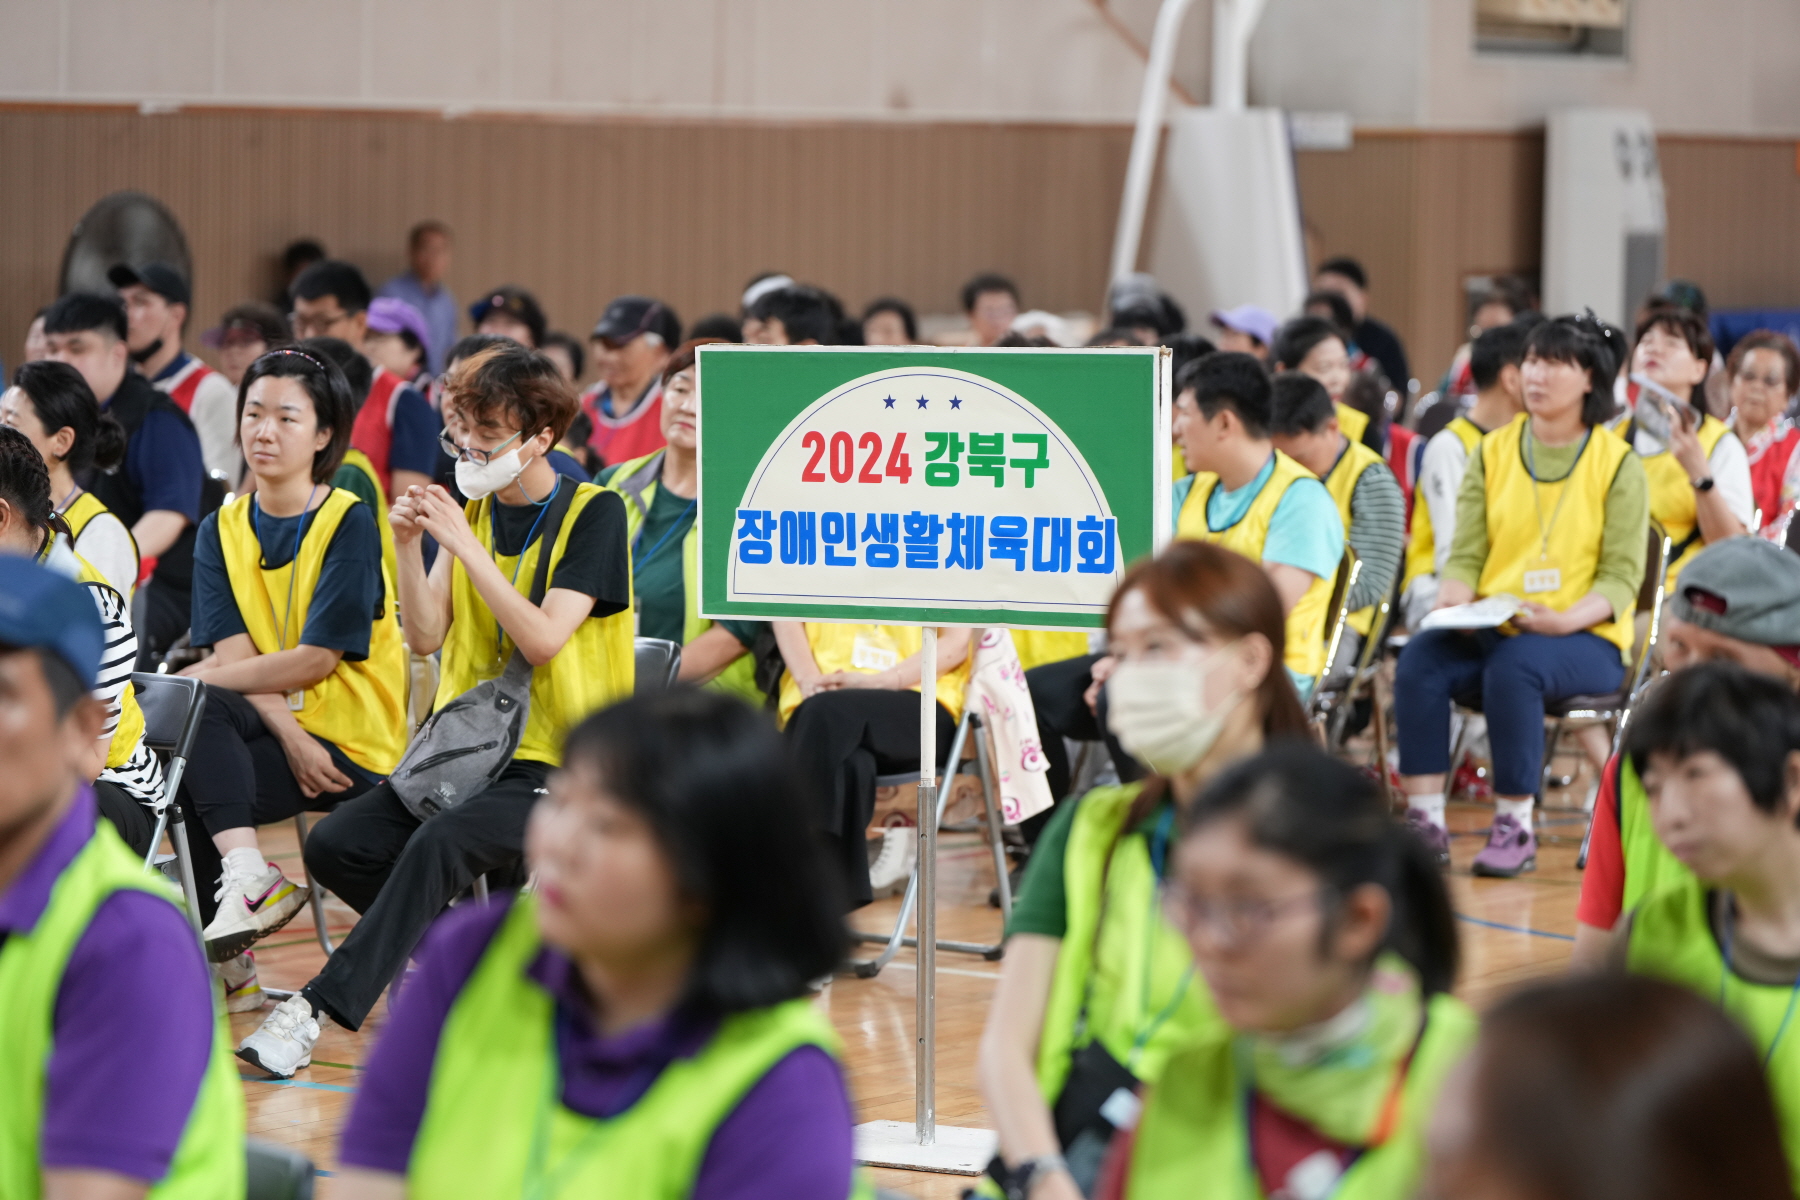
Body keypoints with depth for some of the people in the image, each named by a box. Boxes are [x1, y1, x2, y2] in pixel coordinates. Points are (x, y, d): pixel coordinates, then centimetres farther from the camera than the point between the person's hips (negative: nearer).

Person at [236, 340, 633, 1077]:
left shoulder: (595, 514, -7)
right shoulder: (470, 511, 9)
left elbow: (545, 638, -18)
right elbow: (425, 637, 4)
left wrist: (466, 546, -22)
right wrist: (409, 548, -12)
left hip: (560, 759, -7)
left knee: (441, 842, -33)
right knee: (335, 846, -12)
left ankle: (316, 1010, -34)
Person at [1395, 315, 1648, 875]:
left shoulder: (1618, 464, 1)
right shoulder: (1493, 452, 13)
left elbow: (1622, 577, -4)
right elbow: (1466, 555, 9)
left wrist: (1564, 619, -22)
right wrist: (1451, 599, -14)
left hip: (1587, 639, -4)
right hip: (1492, 630, 4)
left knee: (1513, 665, -36)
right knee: (1419, 660, -27)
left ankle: (1515, 828, -26)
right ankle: (1426, 822, -26)